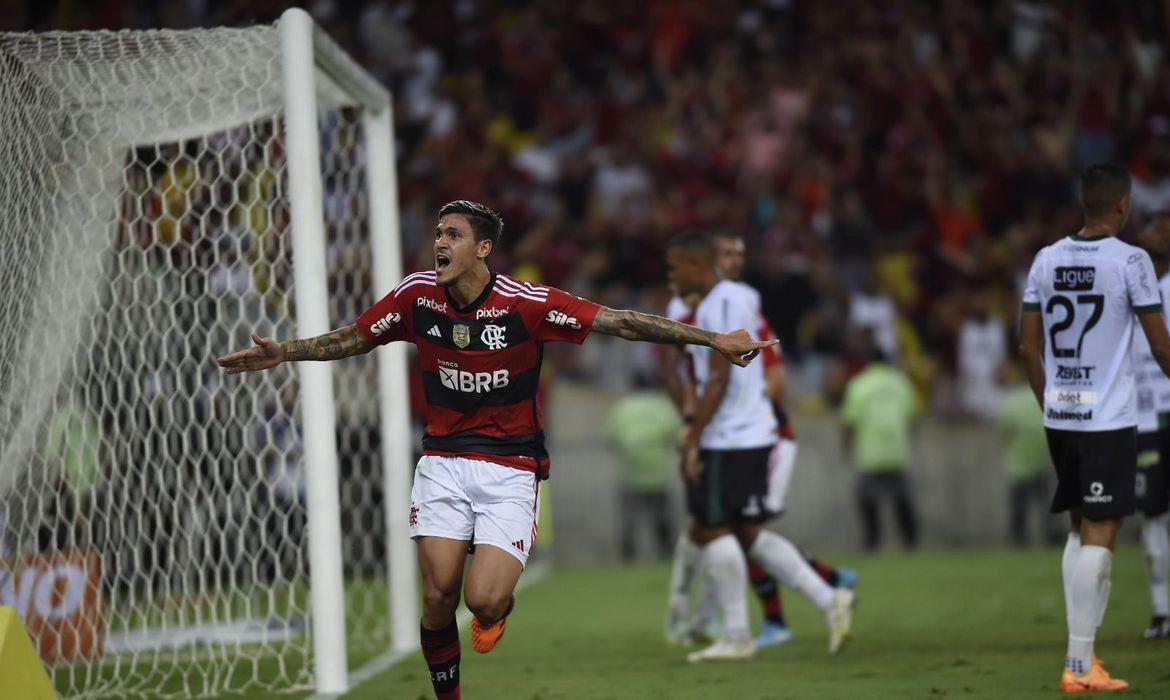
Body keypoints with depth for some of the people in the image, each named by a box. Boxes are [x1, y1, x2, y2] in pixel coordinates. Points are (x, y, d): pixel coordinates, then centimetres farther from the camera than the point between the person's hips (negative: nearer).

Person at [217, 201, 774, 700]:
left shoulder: (527, 303, -13)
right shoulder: (417, 296, -3)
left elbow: (622, 323, -13)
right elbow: (353, 339, 13)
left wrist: (713, 340, -17)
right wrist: (285, 353, 5)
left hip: (511, 469, -3)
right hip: (442, 464, 3)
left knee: (483, 600, -17)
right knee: (439, 597, -10)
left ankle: (499, 604, 22)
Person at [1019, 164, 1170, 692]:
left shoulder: (1047, 260, 7)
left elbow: (1029, 347, 11)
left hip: (1059, 417, 6)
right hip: (1108, 420, -6)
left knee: (1081, 530, 15)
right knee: (1098, 536, -4)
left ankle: (1080, 656, 13)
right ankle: (1079, 665, -8)